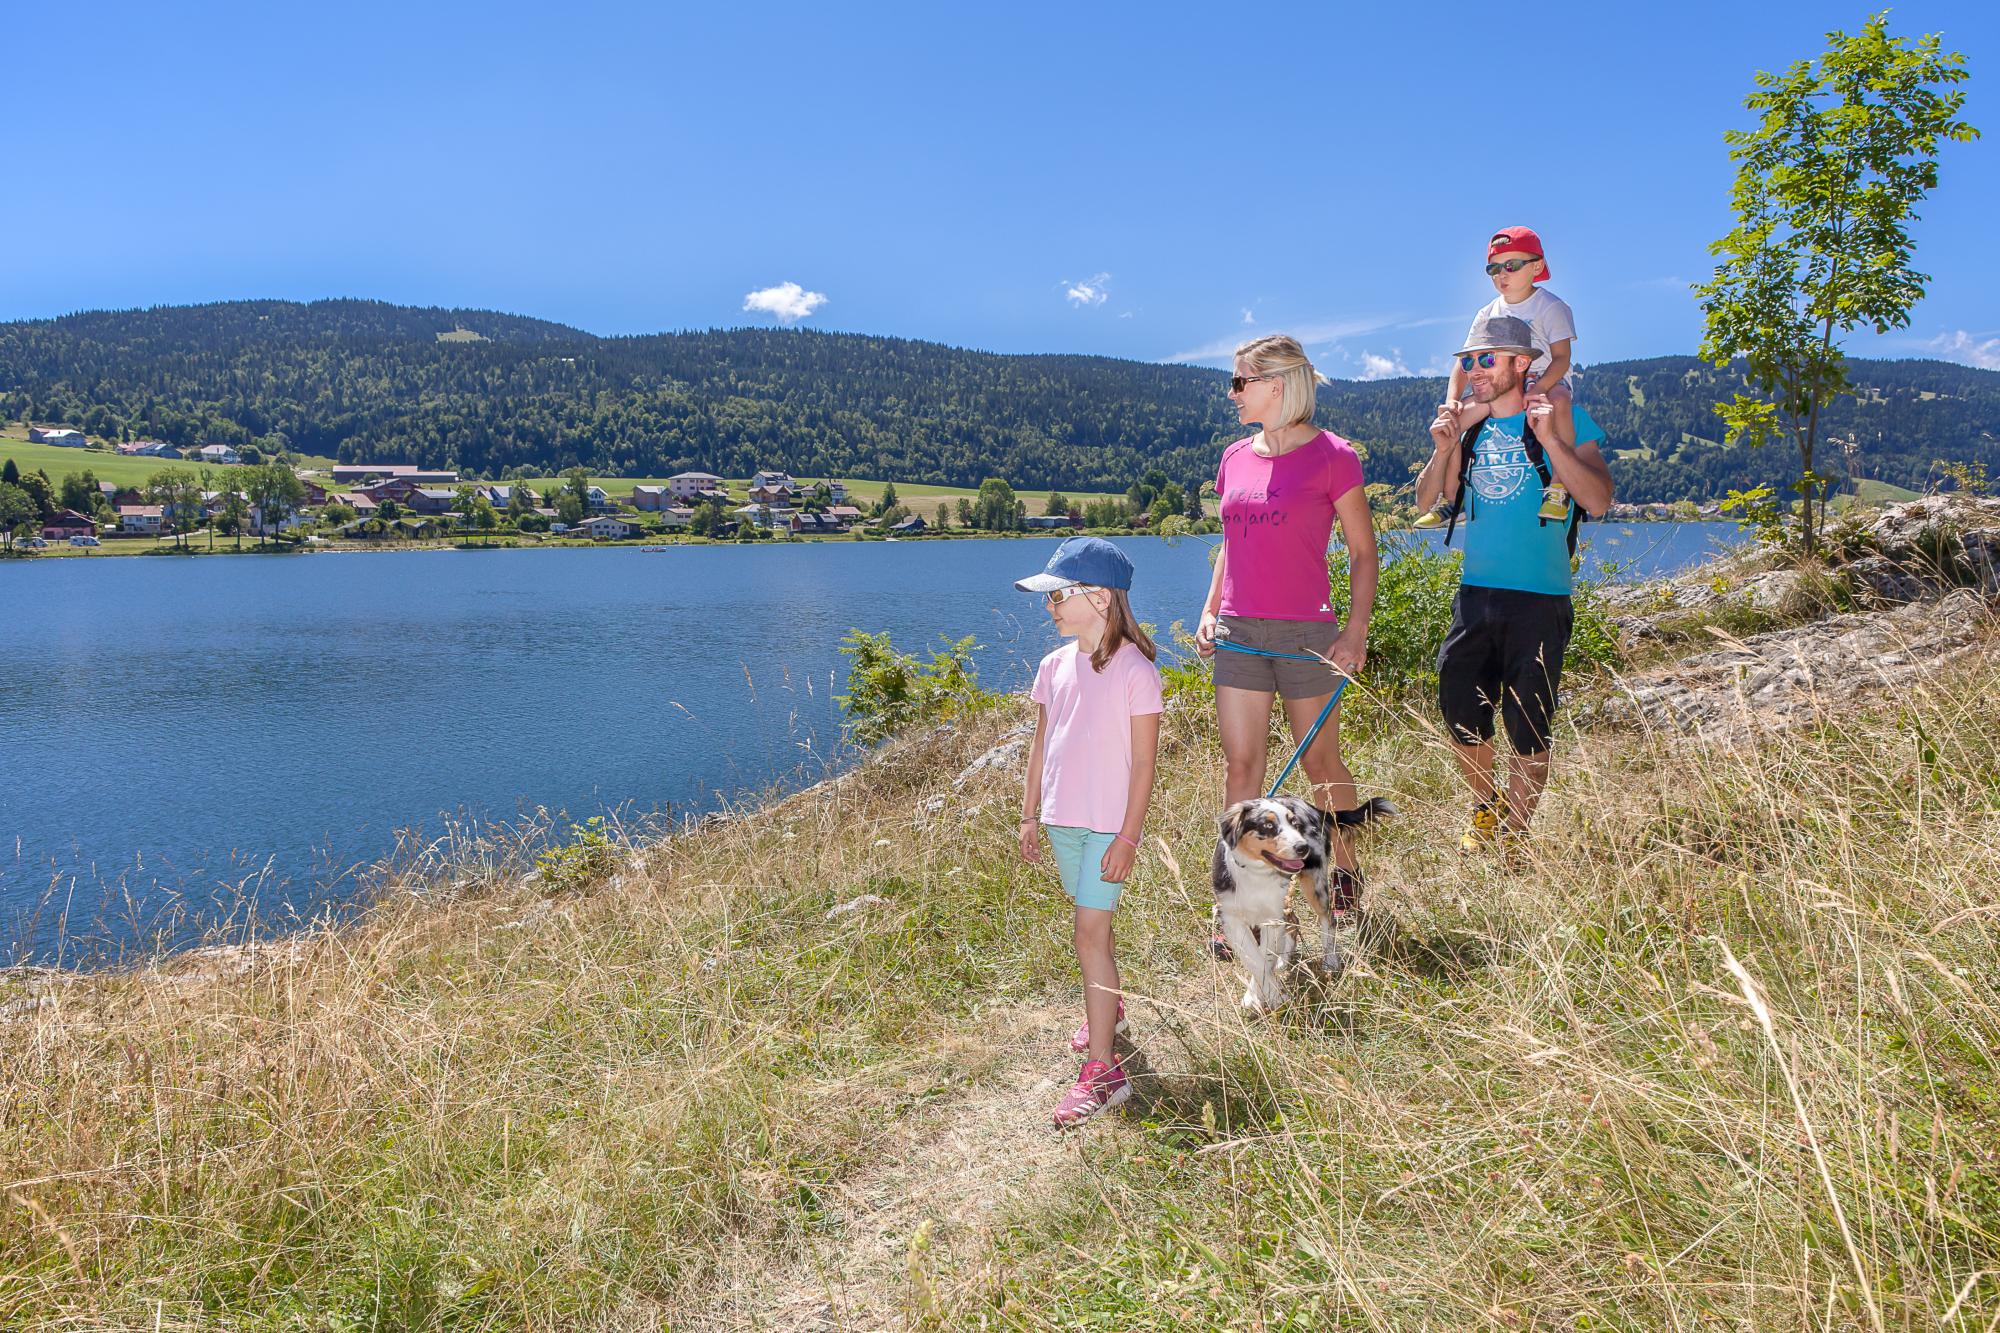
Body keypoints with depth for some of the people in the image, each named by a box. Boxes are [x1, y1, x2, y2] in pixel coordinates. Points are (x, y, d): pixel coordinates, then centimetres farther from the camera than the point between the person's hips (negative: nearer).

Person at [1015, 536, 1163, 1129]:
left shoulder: (1134, 671, -14)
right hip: (1062, 819, 7)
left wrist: (1129, 836, -14)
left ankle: (1101, 1069, -5)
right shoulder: (1055, 666, 5)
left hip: (1109, 827, -6)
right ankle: (1107, 1007, 43)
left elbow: (1143, 761, -13)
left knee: (1090, 931, -10)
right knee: (1088, 922, 20)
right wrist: (1029, 816, 13)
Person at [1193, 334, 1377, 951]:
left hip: (1306, 633, -4)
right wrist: (1209, 611, 9)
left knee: (1320, 762, 8)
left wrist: (1356, 630, -10)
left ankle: (1344, 870, 31)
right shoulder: (1235, 459, 10)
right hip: (1238, 631, 5)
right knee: (1241, 764, 3)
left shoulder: (1331, 455, -6)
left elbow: (1364, 552, -3)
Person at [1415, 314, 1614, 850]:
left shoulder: (1567, 420, -3)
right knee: (1460, 711, 8)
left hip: (1540, 599, -4)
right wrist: (1443, 450, -5)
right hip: (1475, 594, 5)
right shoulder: (1468, 427, 12)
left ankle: (1512, 839, 12)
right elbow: (1427, 500, 12)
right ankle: (1485, 810, 32)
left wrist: (1549, 438, -22)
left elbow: (1598, 500, -14)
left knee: (1528, 727, -1)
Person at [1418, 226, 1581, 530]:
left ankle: (1558, 488, -37)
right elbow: (1465, 361, 6)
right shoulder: (1488, 314, 9)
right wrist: (1452, 399, -13)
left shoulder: (1551, 306, -5)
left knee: (1558, 402, -42)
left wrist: (1535, 391, -34)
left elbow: (1561, 359, -15)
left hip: (1548, 383, -5)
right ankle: (1448, 498, -5)